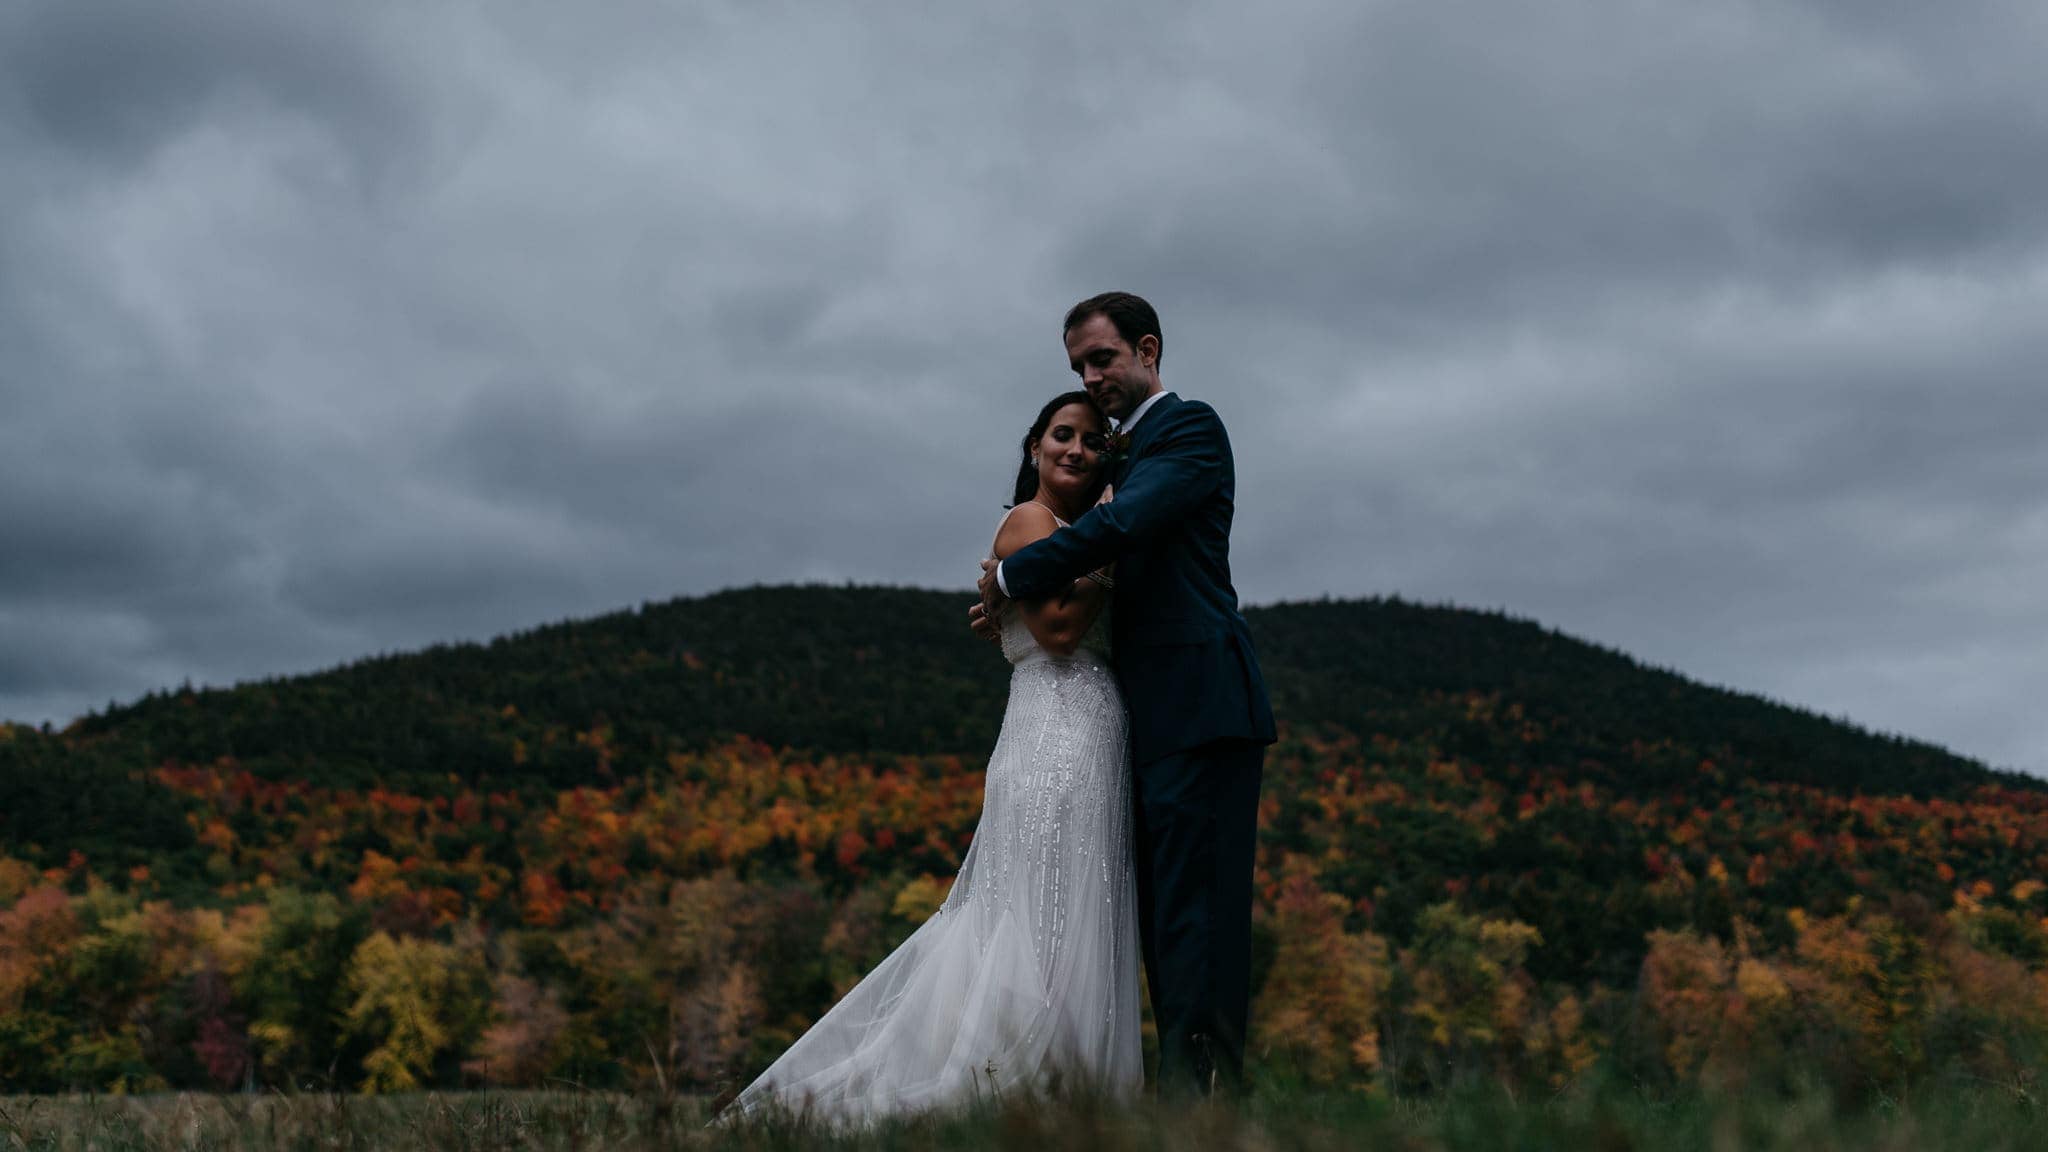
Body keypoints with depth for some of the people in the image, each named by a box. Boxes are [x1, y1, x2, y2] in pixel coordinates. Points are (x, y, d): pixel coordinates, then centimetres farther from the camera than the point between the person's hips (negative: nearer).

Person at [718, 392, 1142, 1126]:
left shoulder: (1074, 536, 24)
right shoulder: (1028, 522, -4)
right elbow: (1057, 628, -18)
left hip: (1090, 753, 9)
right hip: (1056, 742, -9)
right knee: (1049, 928, -11)